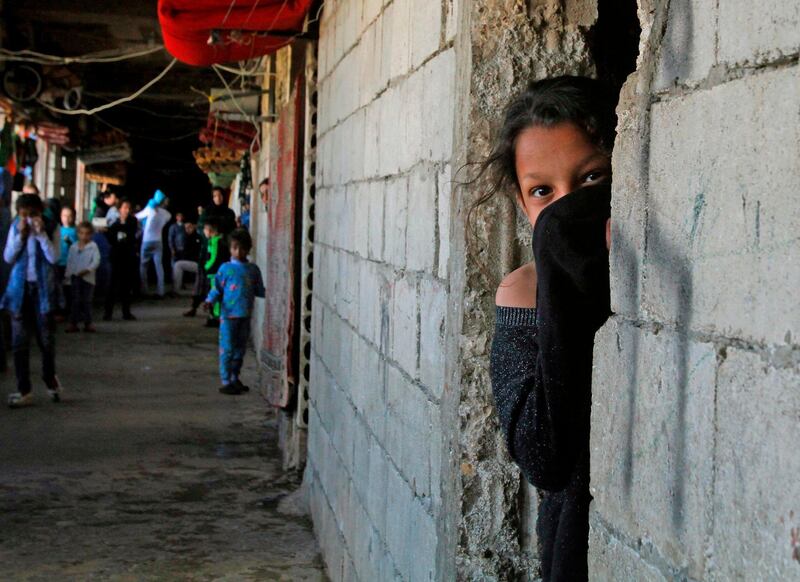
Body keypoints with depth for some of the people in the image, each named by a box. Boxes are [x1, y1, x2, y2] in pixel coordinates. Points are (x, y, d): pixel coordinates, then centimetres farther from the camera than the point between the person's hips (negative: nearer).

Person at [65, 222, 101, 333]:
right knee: (76, 301, 1)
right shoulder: (73, 247, 8)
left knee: (87, 301, 4)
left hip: (88, 277, -2)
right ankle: (73, 323, 4)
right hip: (75, 277, 2)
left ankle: (88, 323, 11)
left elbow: (96, 261, -12)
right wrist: (68, 274, 6)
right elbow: (69, 261, 13)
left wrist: (87, 270, -24)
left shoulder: (93, 247, -3)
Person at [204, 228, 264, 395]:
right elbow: (217, 288, -2)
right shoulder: (225, 269, -3)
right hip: (228, 314, -4)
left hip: (245, 316, 4)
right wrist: (210, 301, -17)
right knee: (227, 349, -4)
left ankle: (235, 378, 26)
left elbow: (259, 290, 13)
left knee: (240, 348, 14)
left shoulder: (253, 270, 8)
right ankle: (226, 382, 1)